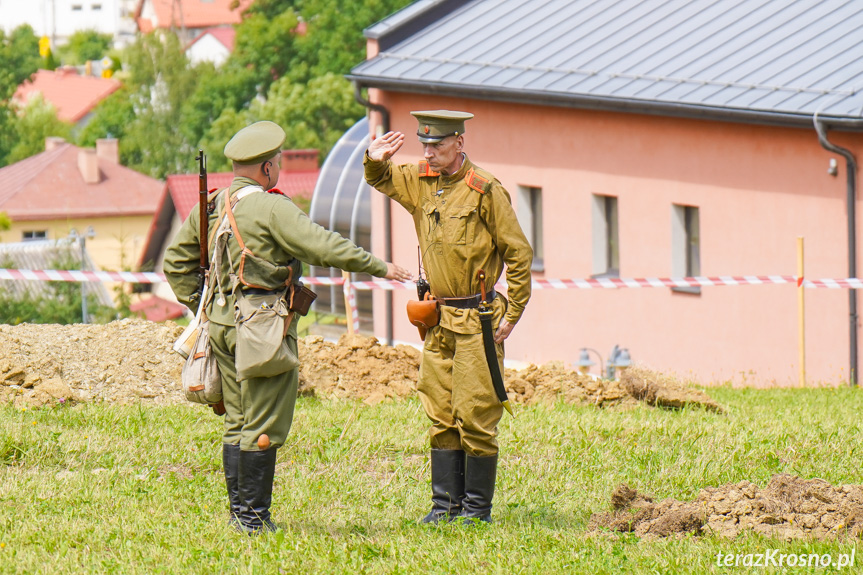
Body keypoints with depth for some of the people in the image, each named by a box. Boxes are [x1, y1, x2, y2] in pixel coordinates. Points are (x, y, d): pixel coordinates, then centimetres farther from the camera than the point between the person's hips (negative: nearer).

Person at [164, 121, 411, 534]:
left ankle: (237, 511, 19)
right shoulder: (271, 208, -14)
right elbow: (324, 247, -17)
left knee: (238, 421, 15)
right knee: (264, 426, -4)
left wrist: (199, 305, 23)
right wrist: (379, 267, -9)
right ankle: (254, 517, -3)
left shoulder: (211, 207, 11)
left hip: (222, 324, 8)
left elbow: (176, 260, 20)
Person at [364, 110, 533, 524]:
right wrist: (375, 160, 0)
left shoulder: (485, 191, -11)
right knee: (440, 415, 9)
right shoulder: (420, 181, 7)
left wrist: (512, 315, -9)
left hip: (477, 320, -6)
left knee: (475, 415, -5)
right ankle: (446, 502, 15)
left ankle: (478, 507, 3)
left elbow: (519, 254, -7)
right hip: (438, 319, 6)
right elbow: (381, 180, 25)